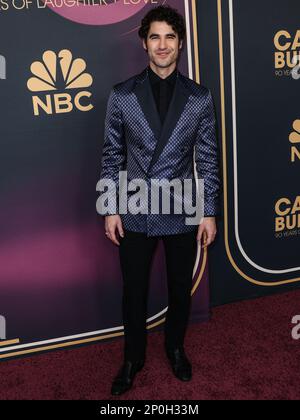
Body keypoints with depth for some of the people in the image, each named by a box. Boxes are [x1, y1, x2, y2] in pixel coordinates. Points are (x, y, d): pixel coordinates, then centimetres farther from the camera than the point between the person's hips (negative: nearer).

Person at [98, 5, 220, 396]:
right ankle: (133, 357, 37)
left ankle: (175, 347, 44)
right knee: (134, 291, 13)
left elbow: (208, 158, 0)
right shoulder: (122, 95, -3)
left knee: (180, 288, 17)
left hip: (182, 213, 1)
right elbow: (112, 156, 1)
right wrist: (110, 209, -2)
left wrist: (210, 212, -1)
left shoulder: (199, 97, -2)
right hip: (135, 213, 0)